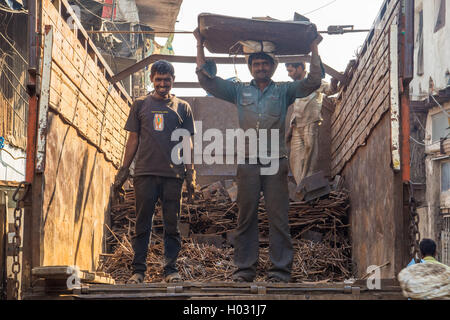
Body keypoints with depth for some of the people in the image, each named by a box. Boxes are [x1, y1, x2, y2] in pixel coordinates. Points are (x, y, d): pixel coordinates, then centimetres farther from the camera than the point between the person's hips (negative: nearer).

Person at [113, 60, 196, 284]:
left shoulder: (182, 108, 11)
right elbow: (133, 140, 12)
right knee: (143, 223, 1)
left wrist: (191, 174, 3)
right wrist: (123, 171, 6)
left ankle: (171, 269, 7)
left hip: (173, 174, 0)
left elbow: (187, 143, 11)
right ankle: (138, 270, 4)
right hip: (145, 173, 0)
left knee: (172, 224, 1)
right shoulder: (140, 105, 11)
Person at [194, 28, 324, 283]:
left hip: (276, 163, -1)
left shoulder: (284, 91, 14)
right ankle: (245, 269, 6)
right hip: (248, 163, 1)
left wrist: (314, 48, 6)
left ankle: (281, 269, -1)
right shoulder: (239, 91, 17)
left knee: (278, 216, -3)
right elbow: (207, 79, 15)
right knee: (246, 216, 1)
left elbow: (313, 82, 6)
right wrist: (200, 46, 13)